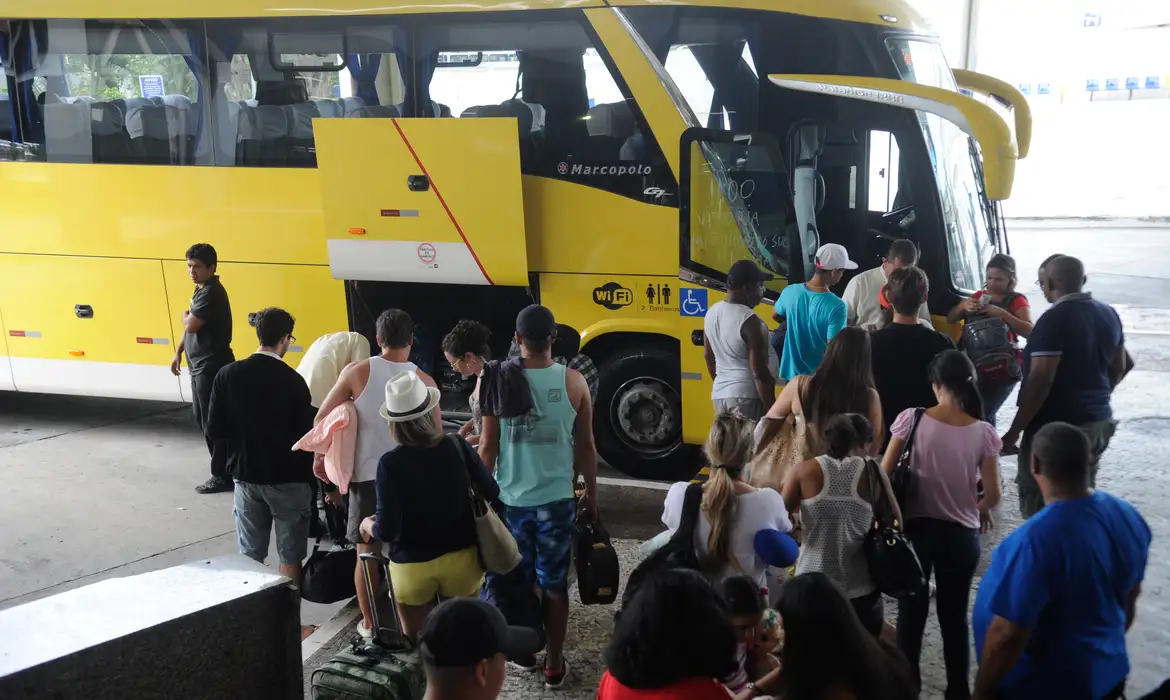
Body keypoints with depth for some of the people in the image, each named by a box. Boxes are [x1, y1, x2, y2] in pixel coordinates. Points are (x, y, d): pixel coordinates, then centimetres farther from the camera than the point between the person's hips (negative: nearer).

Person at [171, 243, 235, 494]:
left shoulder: (211, 293, -20)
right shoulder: (201, 289, 13)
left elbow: (190, 325, -24)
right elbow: (190, 327, 21)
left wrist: (185, 315, -3)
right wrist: (179, 352, 17)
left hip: (212, 367, -11)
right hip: (199, 365, 11)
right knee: (202, 417, 18)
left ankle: (222, 477, 4)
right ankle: (225, 466, 28)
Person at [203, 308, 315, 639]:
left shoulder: (228, 375, -7)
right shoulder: (292, 380, -18)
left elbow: (215, 430, -3)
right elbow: (306, 434, -13)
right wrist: (309, 475, 5)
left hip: (246, 476, 3)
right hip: (287, 479, -3)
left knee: (250, 554, 14)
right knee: (290, 556, 9)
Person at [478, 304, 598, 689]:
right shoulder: (574, 382, -8)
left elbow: (488, 446, -5)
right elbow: (585, 445, 0)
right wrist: (591, 492, 13)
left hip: (510, 498, 0)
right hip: (556, 499, 0)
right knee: (554, 583, 10)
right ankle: (554, 665, 18)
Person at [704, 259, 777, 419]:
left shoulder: (712, 312, 5)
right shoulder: (749, 321, -20)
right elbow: (760, 372, -20)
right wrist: (772, 411, -14)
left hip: (720, 394, 8)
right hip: (747, 396, -8)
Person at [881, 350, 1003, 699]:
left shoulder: (912, 419, -10)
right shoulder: (983, 433, -8)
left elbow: (884, 475, -7)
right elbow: (993, 495, -5)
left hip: (916, 526, 0)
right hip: (961, 533, 1)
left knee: (911, 612, 14)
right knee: (955, 616, 15)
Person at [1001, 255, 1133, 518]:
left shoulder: (1054, 320, -18)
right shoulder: (1109, 314, 8)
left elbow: (1040, 380, -22)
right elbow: (1119, 367, 18)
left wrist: (1014, 431, -18)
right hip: (1099, 421, 8)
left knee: (1039, 503, 1)